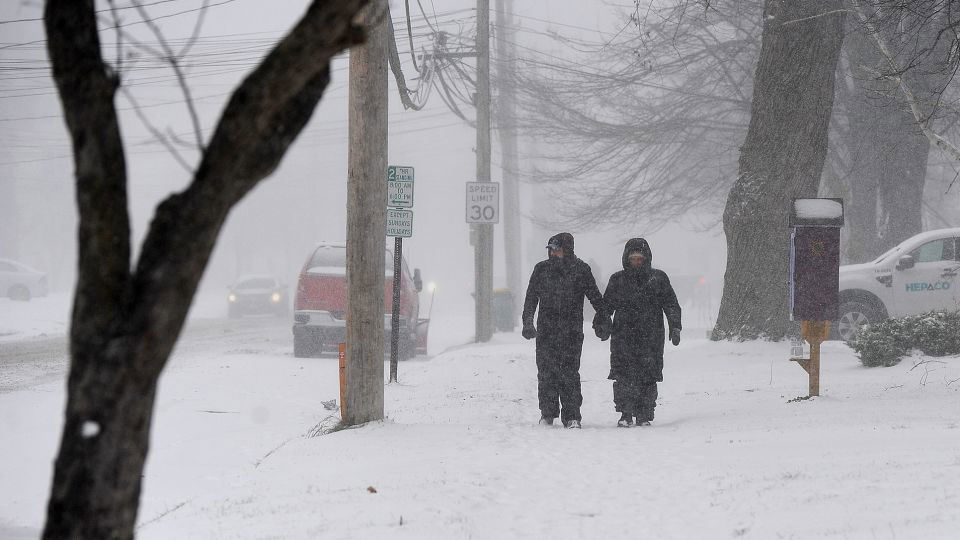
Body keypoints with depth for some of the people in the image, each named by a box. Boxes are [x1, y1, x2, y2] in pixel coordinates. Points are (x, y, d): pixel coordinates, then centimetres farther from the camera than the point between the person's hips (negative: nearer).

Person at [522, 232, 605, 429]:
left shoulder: (581, 270, 2)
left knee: (570, 373, -6)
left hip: (572, 331, -2)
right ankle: (548, 414, 12)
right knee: (546, 372, 1)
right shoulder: (541, 269, 8)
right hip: (546, 330, 2)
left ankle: (572, 416, -3)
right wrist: (528, 322, -1)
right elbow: (531, 297, 10)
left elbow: (594, 296, 9)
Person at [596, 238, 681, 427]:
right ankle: (626, 414, -10)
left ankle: (644, 415, 7)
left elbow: (671, 305, 10)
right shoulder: (617, 280, 13)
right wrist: (603, 324, 0)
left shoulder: (658, 278, 10)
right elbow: (606, 305, 15)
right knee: (624, 375, -11)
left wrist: (675, 327, 0)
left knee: (648, 376, -1)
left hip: (650, 336, 0)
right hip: (623, 336, 0)